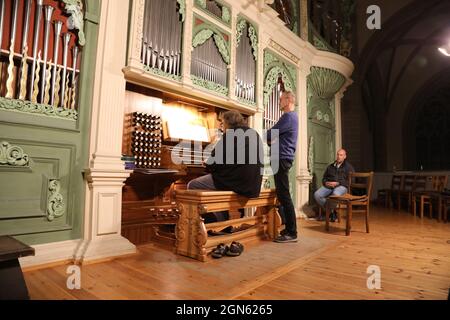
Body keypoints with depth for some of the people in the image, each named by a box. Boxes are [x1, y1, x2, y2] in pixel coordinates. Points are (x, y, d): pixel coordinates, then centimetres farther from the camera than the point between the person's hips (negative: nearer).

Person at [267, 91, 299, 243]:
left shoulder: (288, 116, -13)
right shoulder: (292, 116, 21)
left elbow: (269, 134, -15)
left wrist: (270, 139, 5)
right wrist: (273, 141, 2)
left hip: (282, 158, -11)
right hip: (284, 158, 11)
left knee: (284, 196, -8)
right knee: (283, 195, 14)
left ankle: (291, 233, -3)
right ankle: (289, 228, 23)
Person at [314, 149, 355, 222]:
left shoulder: (348, 167, 12)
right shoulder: (331, 166, 26)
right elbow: (324, 177, 27)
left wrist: (337, 183, -13)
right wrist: (325, 182, 2)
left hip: (342, 186, -4)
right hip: (328, 186, 4)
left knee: (335, 194, -41)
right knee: (317, 194, -25)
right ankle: (332, 212, -11)